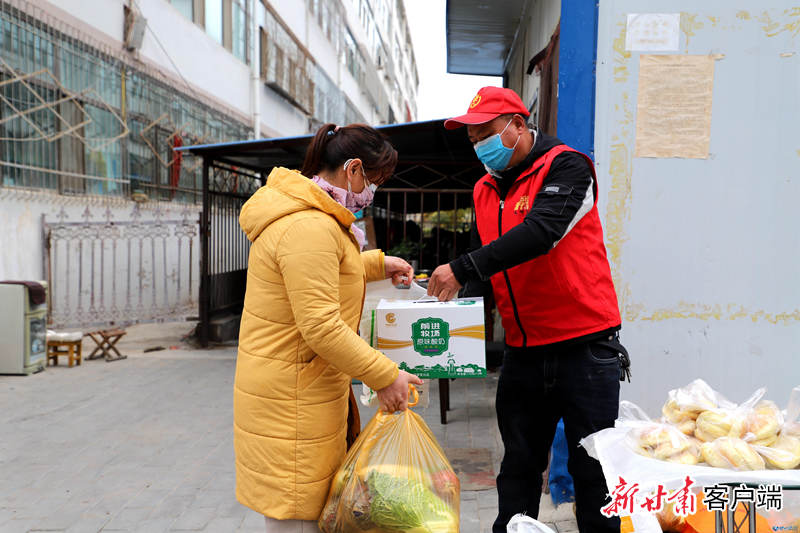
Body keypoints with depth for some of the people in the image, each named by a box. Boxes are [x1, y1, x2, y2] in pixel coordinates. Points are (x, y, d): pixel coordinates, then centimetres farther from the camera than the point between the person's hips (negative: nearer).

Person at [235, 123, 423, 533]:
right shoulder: (309, 228, -24)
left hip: (301, 389, 11)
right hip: (291, 402, -11)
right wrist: (384, 376, -19)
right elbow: (322, 327, -26)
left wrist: (378, 264, 26)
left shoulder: (308, 215, 12)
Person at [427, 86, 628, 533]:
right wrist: (453, 284, -4)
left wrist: (463, 268, -29)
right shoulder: (485, 190, 12)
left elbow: (541, 231, -25)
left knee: (594, 470, 5)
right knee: (519, 469, 14)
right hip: (523, 353, 6)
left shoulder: (565, 166, -8)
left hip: (584, 346, -6)